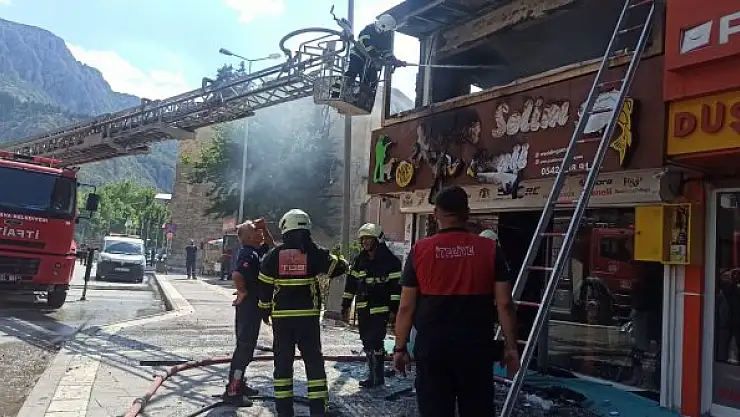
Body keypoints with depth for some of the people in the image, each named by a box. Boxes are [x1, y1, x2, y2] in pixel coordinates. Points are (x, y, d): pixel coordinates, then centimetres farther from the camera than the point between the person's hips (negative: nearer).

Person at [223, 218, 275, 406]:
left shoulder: (256, 251, 10)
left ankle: (239, 384, 29)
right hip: (248, 306, -10)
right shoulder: (248, 254, -21)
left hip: (254, 306, 10)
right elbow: (236, 274, -37)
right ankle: (231, 392, -1)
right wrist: (243, 292, -20)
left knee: (246, 346, 17)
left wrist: (264, 227, 12)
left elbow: (270, 244, 29)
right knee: (244, 348, -6)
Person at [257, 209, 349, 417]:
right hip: (308, 316, -1)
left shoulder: (274, 255, 1)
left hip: (281, 317, 1)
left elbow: (264, 287, 3)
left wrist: (265, 310, 16)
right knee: (314, 363, 7)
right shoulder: (315, 253, -3)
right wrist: (343, 263, 28)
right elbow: (339, 267, 5)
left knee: (283, 363, 10)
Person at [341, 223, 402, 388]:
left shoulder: (390, 261, -6)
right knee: (367, 342, 9)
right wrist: (345, 305, 14)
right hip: (363, 308, 7)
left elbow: (396, 286, -9)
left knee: (374, 341, -12)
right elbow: (351, 283, 16)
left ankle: (377, 377, -1)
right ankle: (373, 374, 19)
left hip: (380, 308, -6)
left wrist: (395, 308, -13)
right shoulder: (360, 260, 12)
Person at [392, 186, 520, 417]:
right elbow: (504, 304, -4)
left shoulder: (420, 250, -3)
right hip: (477, 346, 1)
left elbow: (406, 306, -2)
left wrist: (400, 348, 6)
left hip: (432, 346, 0)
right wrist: (511, 346, 5)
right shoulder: (490, 249, -2)